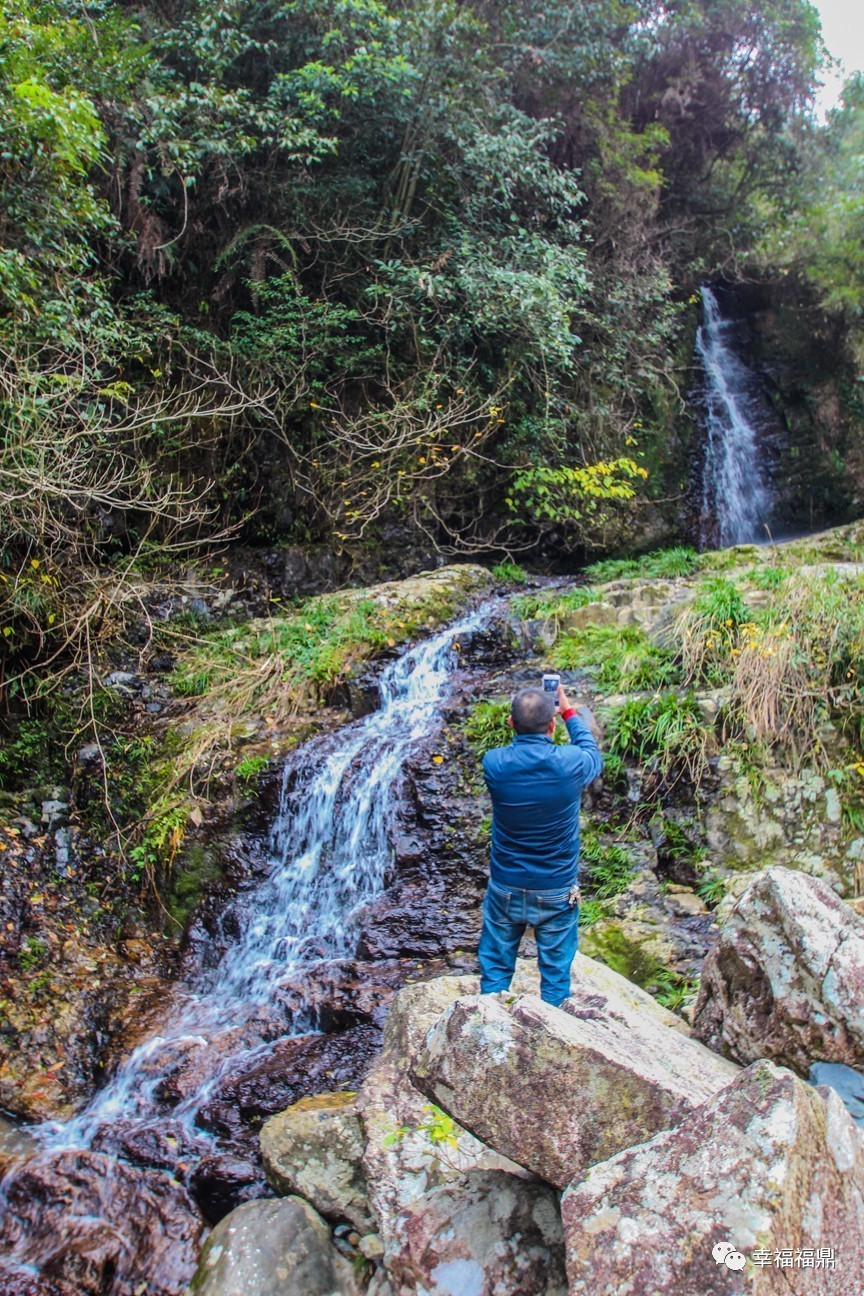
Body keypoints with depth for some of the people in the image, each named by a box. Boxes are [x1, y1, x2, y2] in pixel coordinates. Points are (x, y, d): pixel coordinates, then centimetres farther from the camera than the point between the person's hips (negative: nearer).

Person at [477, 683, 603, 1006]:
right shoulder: (570, 763, -18)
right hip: (557, 891, -1)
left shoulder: (494, 763, -15)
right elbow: (594, 756, 8)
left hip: (505, 889, 1)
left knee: (495, 968, 17)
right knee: (556, 972, 15)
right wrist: (569, 712, 17)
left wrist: (523, 721, 15)